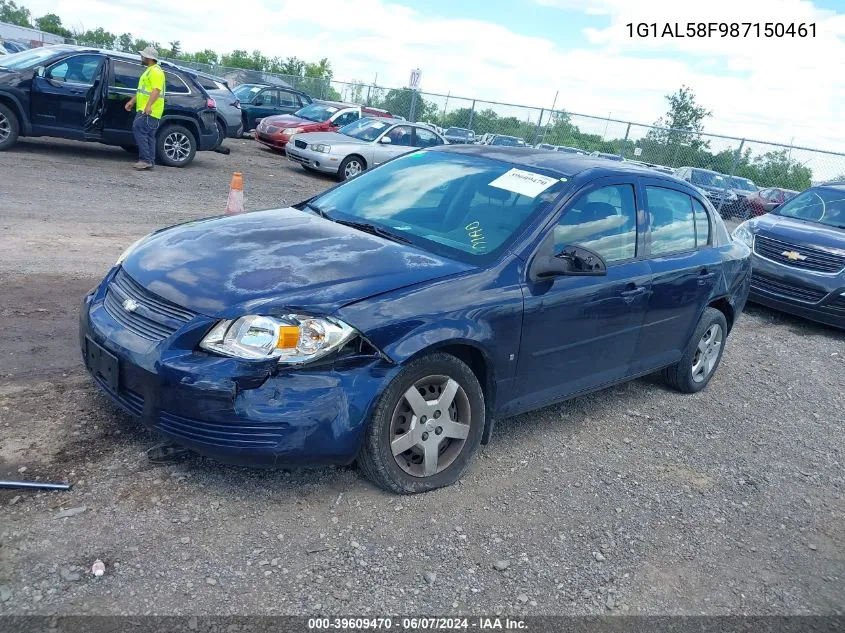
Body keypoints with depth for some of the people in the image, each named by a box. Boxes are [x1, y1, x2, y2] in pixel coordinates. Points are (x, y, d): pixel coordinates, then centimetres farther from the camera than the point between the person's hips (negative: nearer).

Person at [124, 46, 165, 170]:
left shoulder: (156, 71, -10)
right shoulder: (149, 70, 24)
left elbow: (156, 90, -23)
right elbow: (142, 90, 31)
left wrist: (149, 106, -33)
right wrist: (132, 101, 29)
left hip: (149, 111, -11)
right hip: (144, 109, 11)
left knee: (139, 130, -16)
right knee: (148, 135, 9)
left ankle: (145, 160, -19)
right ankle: (150, 162, 10)